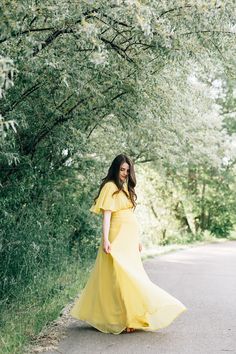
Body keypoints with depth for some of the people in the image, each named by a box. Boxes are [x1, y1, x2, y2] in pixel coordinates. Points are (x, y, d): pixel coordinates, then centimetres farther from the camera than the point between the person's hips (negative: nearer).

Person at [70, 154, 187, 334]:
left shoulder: (127, 188, 18)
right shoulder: (110, 187, -6)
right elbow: (106, 214, -14)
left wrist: (137, 239, 18)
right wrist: (105, 239, -22)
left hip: (130, 237, 8)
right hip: (118, 236, -8)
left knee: (131, 274, 9)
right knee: (121, 275, -9)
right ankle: (127, 319, -6)